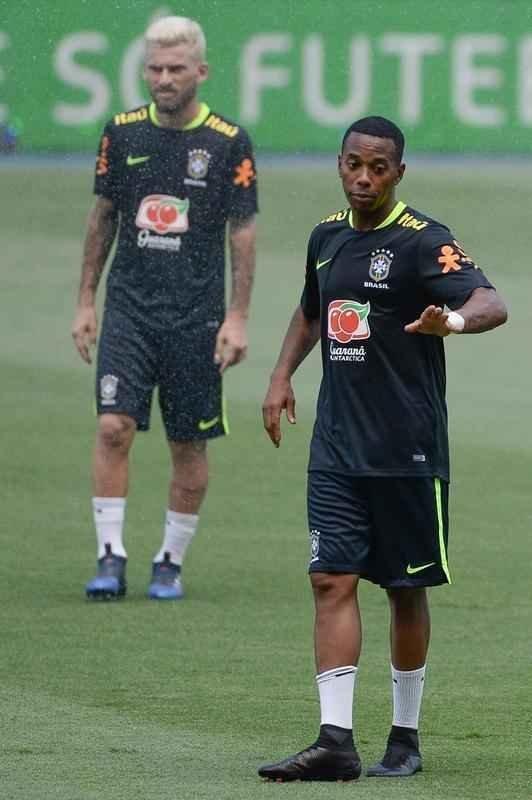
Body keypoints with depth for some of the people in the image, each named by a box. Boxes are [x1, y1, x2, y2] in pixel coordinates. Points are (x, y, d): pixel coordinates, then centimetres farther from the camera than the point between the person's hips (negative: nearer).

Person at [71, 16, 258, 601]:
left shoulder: (228, 142, -4)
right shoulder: (122, 133, 4)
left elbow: (242, 234, -2)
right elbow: (102, 218, 13)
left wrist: (237, 318, -7)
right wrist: (85, 302, 10)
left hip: (196, 314, -1)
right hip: (128, 307, 2)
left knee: (189, 445, 4)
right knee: (113, 426, -13)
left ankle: (171, 562, 17)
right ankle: (110, 557, -9)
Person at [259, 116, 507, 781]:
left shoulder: (423, 241, -9)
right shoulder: (327, 236, 11)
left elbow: (492, 304, -25)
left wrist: (453, 319, -46)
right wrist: (282, 374, 17)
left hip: (407, 451, -5)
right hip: (335, 447, 5)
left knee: (406, 589, 6)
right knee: (332, 581, -6)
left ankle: (405, 737, 18)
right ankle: (335, 740, -10)